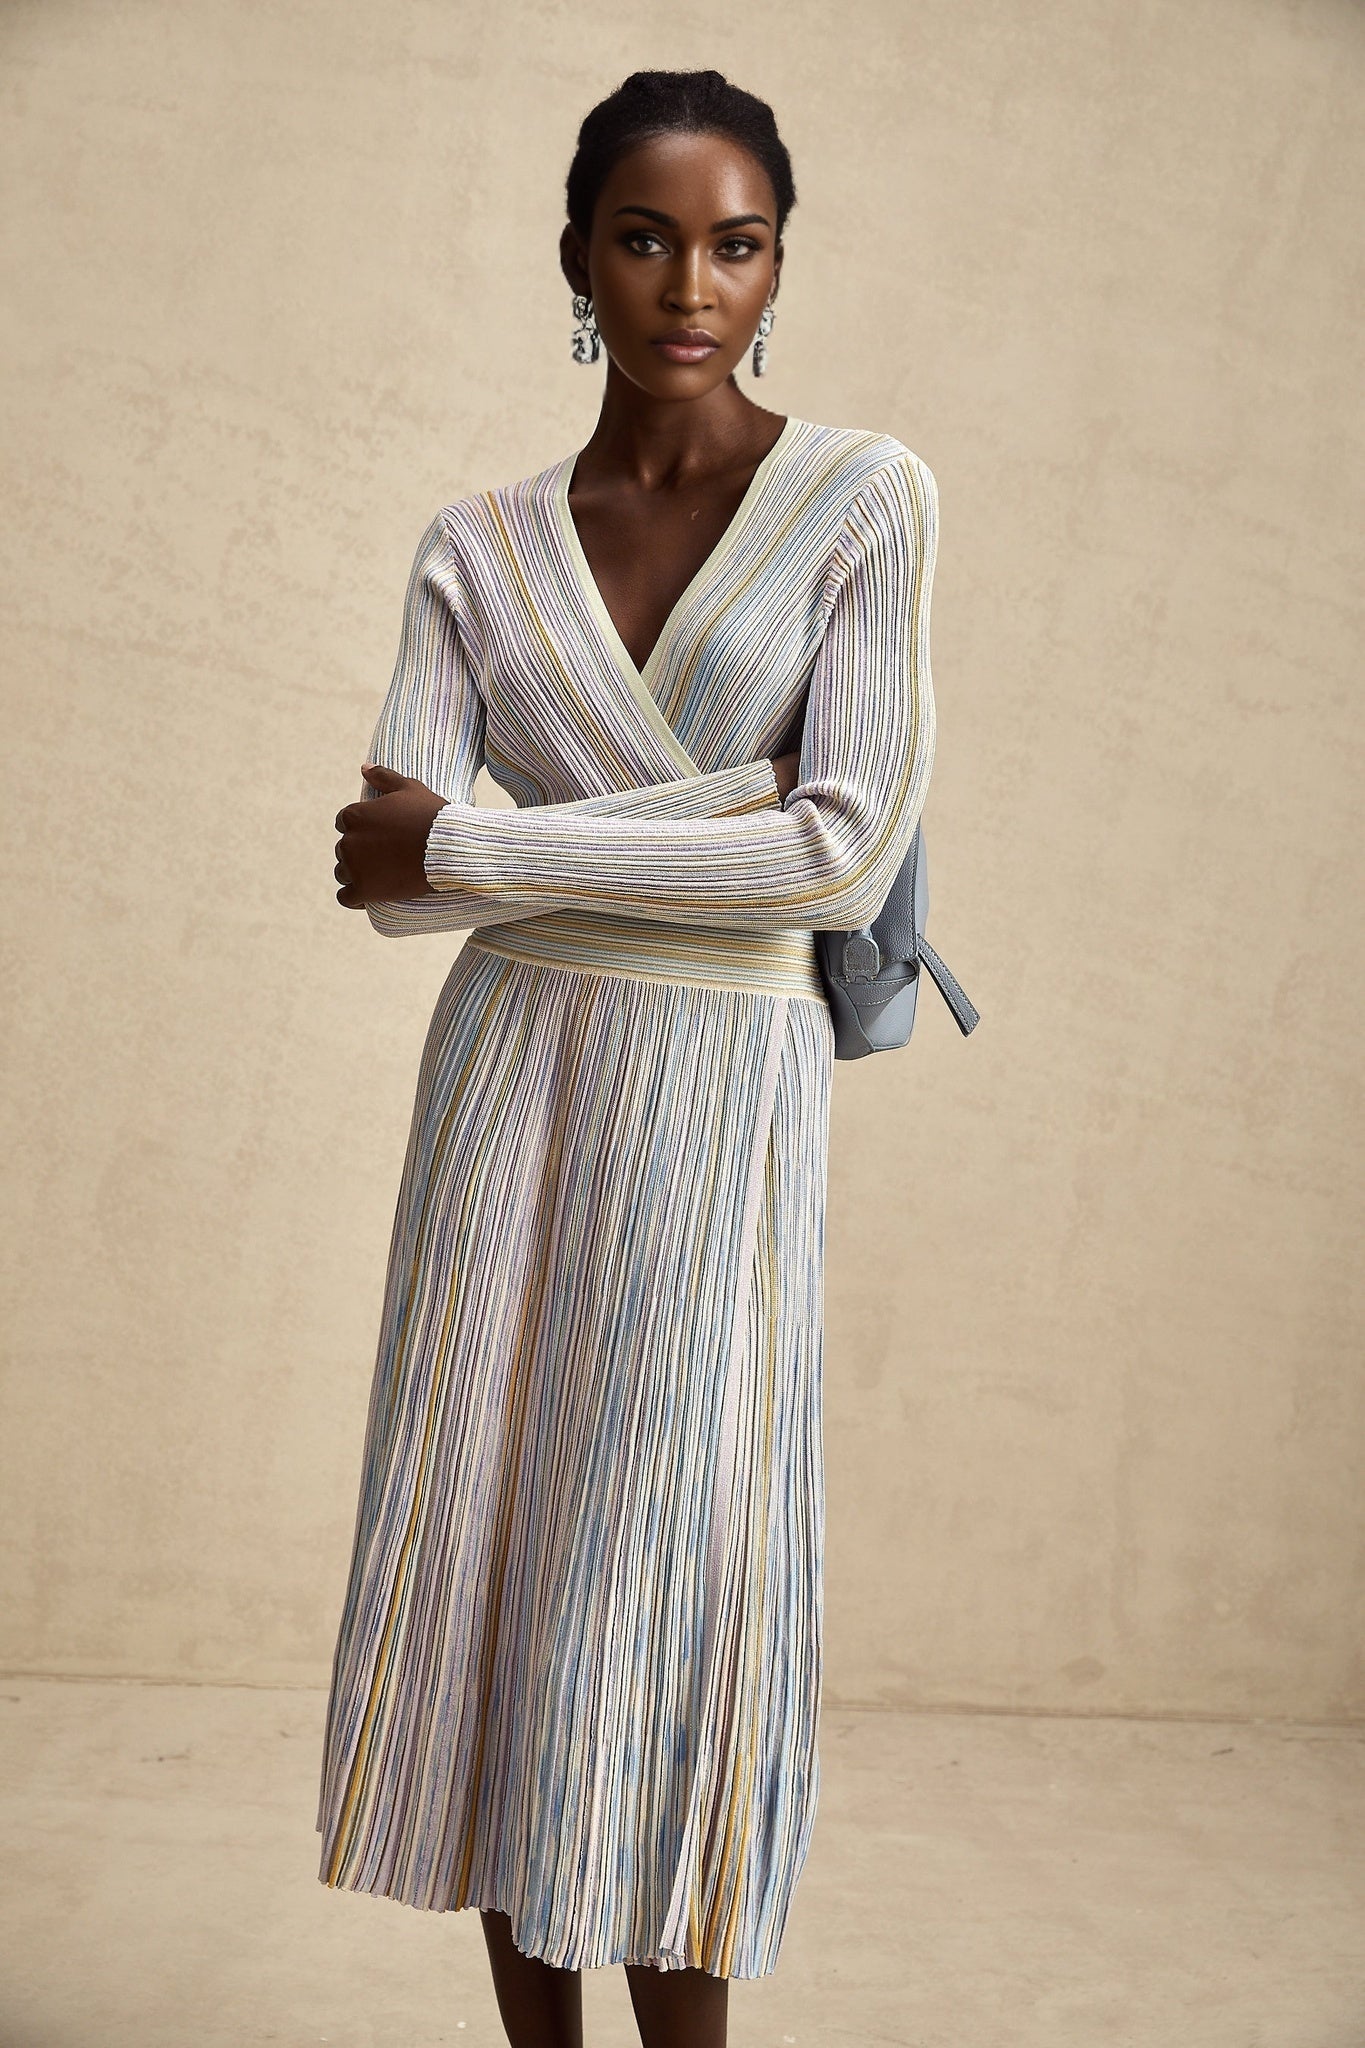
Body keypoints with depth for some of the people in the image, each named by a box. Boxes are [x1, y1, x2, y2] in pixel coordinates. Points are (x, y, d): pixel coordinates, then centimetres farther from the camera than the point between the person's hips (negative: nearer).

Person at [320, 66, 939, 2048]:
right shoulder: (480, 551, 5)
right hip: (513, 1073, 3)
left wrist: (481, 848, -12)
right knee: (490, 1555, 6)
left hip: (730, 1095, -3)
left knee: (680, 1586, -1)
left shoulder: (862, 500, -3)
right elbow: (389, 880, -5)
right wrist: (734, 814, -13)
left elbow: (849, 852, -14)